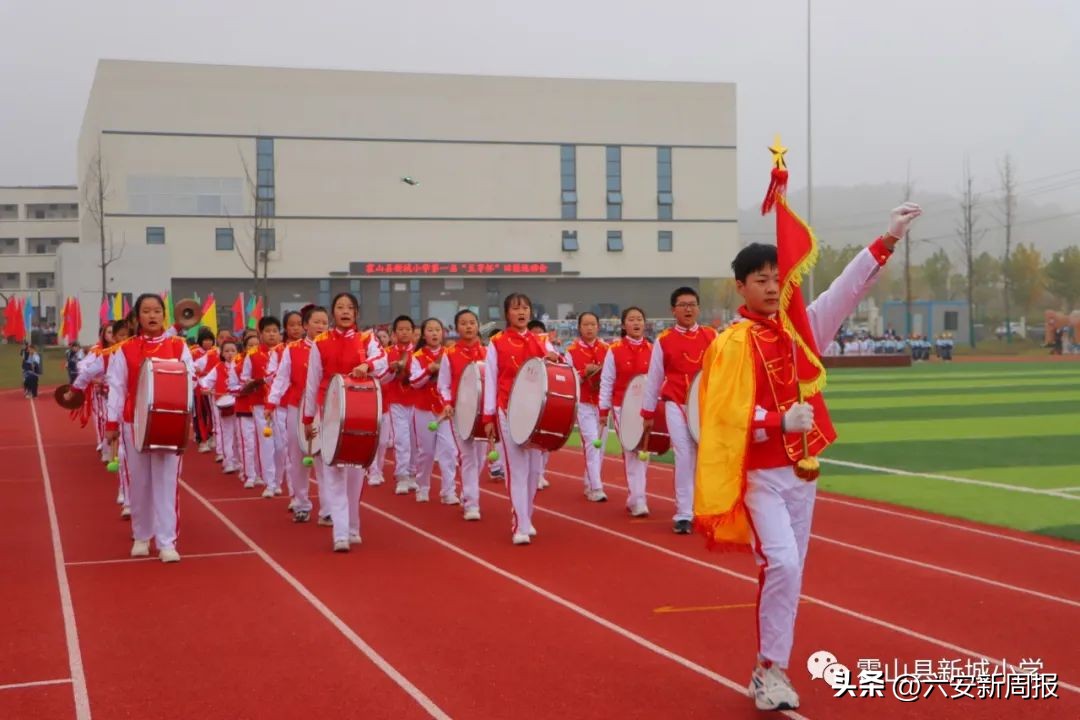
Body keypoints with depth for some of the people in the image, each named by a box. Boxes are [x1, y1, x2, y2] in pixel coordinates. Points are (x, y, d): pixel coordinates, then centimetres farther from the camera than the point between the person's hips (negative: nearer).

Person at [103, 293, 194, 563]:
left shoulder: (179, 347, 3)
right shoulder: (125, 350, 3)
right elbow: (116, 387, 2)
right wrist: (112, 423, -2)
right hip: (134, 423, 1)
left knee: (166, 481, -3)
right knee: (138, 482, 8)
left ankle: (167, 541, -2)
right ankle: (141, 536, 23)